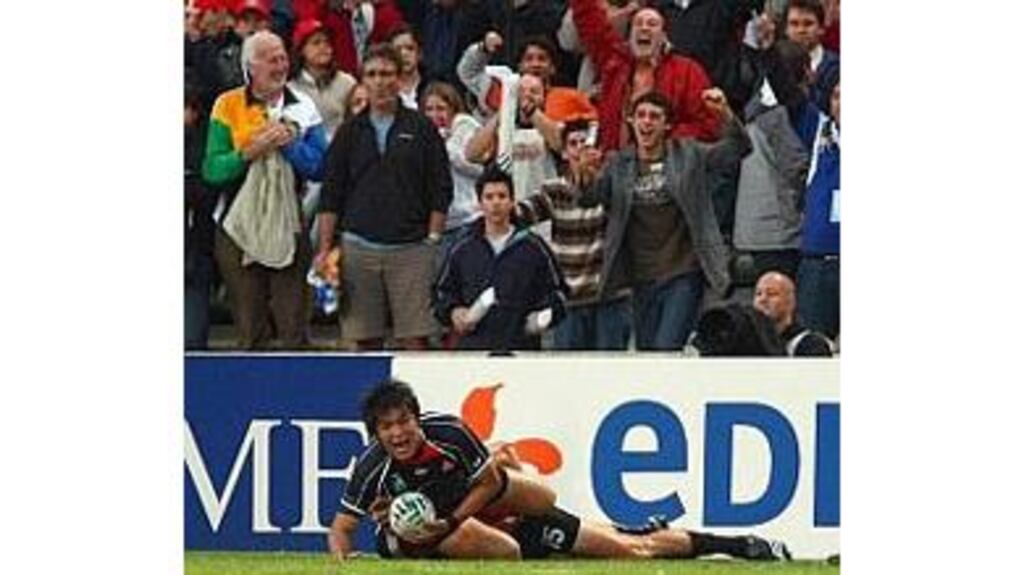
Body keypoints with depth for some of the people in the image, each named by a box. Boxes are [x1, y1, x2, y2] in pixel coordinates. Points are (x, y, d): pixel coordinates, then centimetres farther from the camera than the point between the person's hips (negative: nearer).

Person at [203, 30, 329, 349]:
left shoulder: (301, 107, 6)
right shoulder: (228, 107, 2)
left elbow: (319, 167, 0)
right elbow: (212, 170, -4)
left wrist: (289, 143, -13)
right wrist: (252, 152, -17)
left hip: (288, 228, 1)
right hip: (240, 229, -1)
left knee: (294, 328, -1)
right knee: (250, 332, 5)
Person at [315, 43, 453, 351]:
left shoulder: (421, 129, 6)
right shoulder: (350, 133, 11)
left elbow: (441, 190, 5)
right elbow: (330, 197, 11)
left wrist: (433, 240, -3)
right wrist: (325, 249, 4)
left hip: (411, 247, -2)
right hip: (358, 247, 2)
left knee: (414, 339, -8)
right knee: (365, 339, 3)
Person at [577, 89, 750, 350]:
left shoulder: (688, 155, 1)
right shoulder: (619, 165, 7)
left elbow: (739, 148, -6)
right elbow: (587, 199, -2)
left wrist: (725, 113, -24)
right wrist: (586, 174, -25)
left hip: (683, 276, -4)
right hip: (643, 278, 4)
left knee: (666, 350, -17)